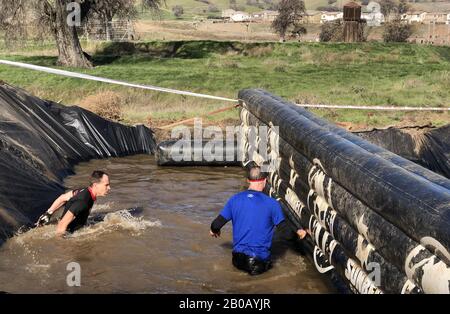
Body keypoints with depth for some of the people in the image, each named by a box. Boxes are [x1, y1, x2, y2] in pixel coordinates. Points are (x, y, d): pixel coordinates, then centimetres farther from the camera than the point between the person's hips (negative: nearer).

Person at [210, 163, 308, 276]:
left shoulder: (235, 200, -4)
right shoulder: (272, 204, -12)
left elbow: (216, 225, 1)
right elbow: (286, 233, -9)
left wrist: (214, 230, 24)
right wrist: (298, 233, 12)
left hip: (238, 257, 3)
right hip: (260, 260, -3)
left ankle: (241, 263, 6)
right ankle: (259, 266, -1)